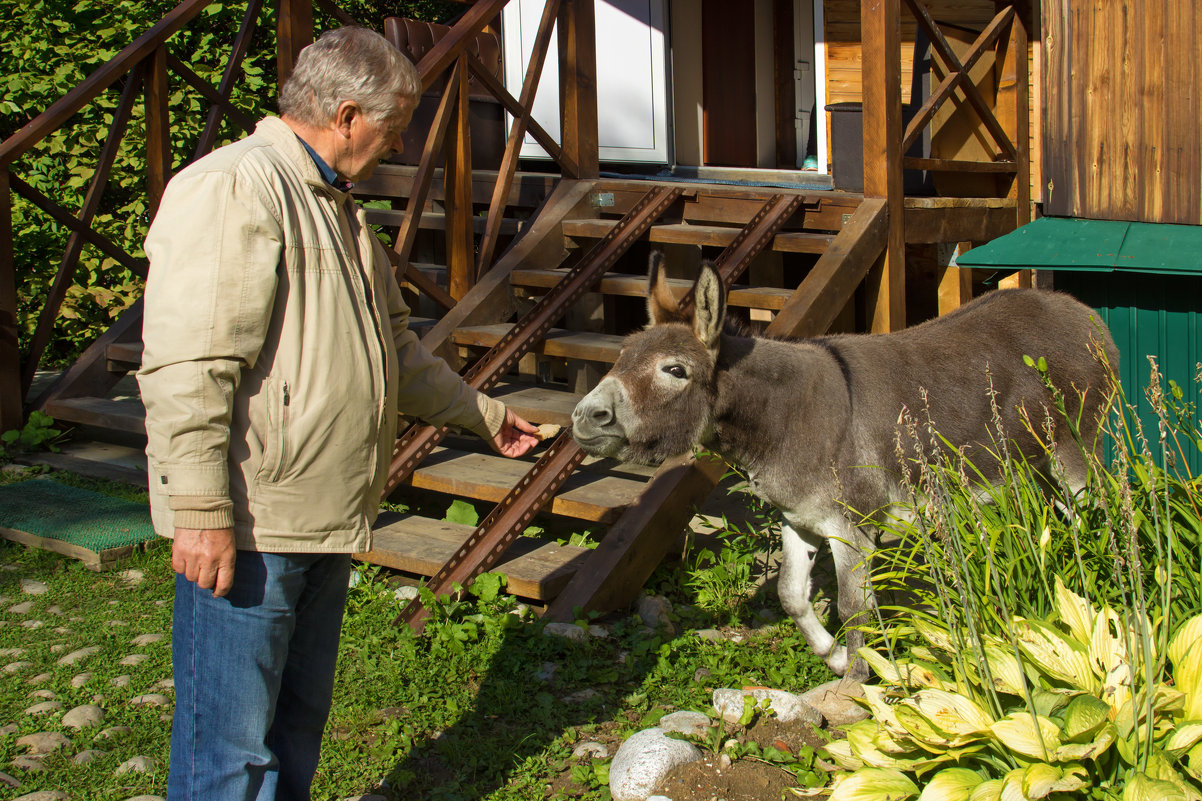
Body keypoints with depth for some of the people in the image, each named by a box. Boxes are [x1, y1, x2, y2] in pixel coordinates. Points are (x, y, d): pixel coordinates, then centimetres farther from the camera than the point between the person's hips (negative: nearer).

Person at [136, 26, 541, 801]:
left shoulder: (336, 206, 19)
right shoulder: (233, 190, -15)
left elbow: (395, 347, 30)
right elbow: (187, 367, -23)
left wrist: (483, 413, 34)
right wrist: (203, 511, -25)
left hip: (326, 520, 10)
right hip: (248, 526, -10)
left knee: (299, 722, 20)